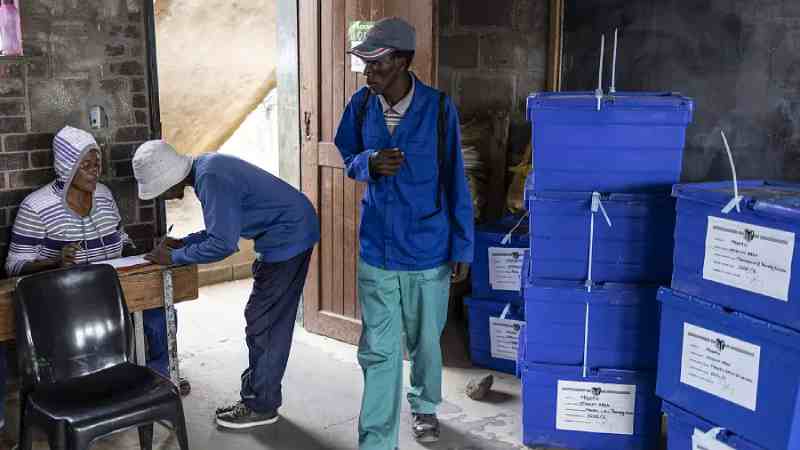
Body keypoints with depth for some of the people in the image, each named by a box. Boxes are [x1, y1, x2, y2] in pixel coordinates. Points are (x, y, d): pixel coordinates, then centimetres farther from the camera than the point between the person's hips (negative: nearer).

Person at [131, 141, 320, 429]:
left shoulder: (211, 179, -24)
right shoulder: (205, 168, 7)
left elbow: (223, 244, -25)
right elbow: (224, 226, 18)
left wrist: (175, 257, -13)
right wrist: (183, 243, 8)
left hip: (290, 235, -10)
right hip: (287, 233, 10)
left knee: (264, 323, -2)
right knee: (261, 320, 16)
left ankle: (262, 407, 10)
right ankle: (258, 393, 27)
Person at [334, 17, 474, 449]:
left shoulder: (438, 108, -12)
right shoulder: (361, 105, -3)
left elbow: (454, 181, -6)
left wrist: (462, 246, -4)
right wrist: (370, 163, -13)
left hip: (428, 251, -1)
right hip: (376, 250, 2)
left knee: (424, 342, 18)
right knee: (378, 351, 2)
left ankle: (424, 406, 46)